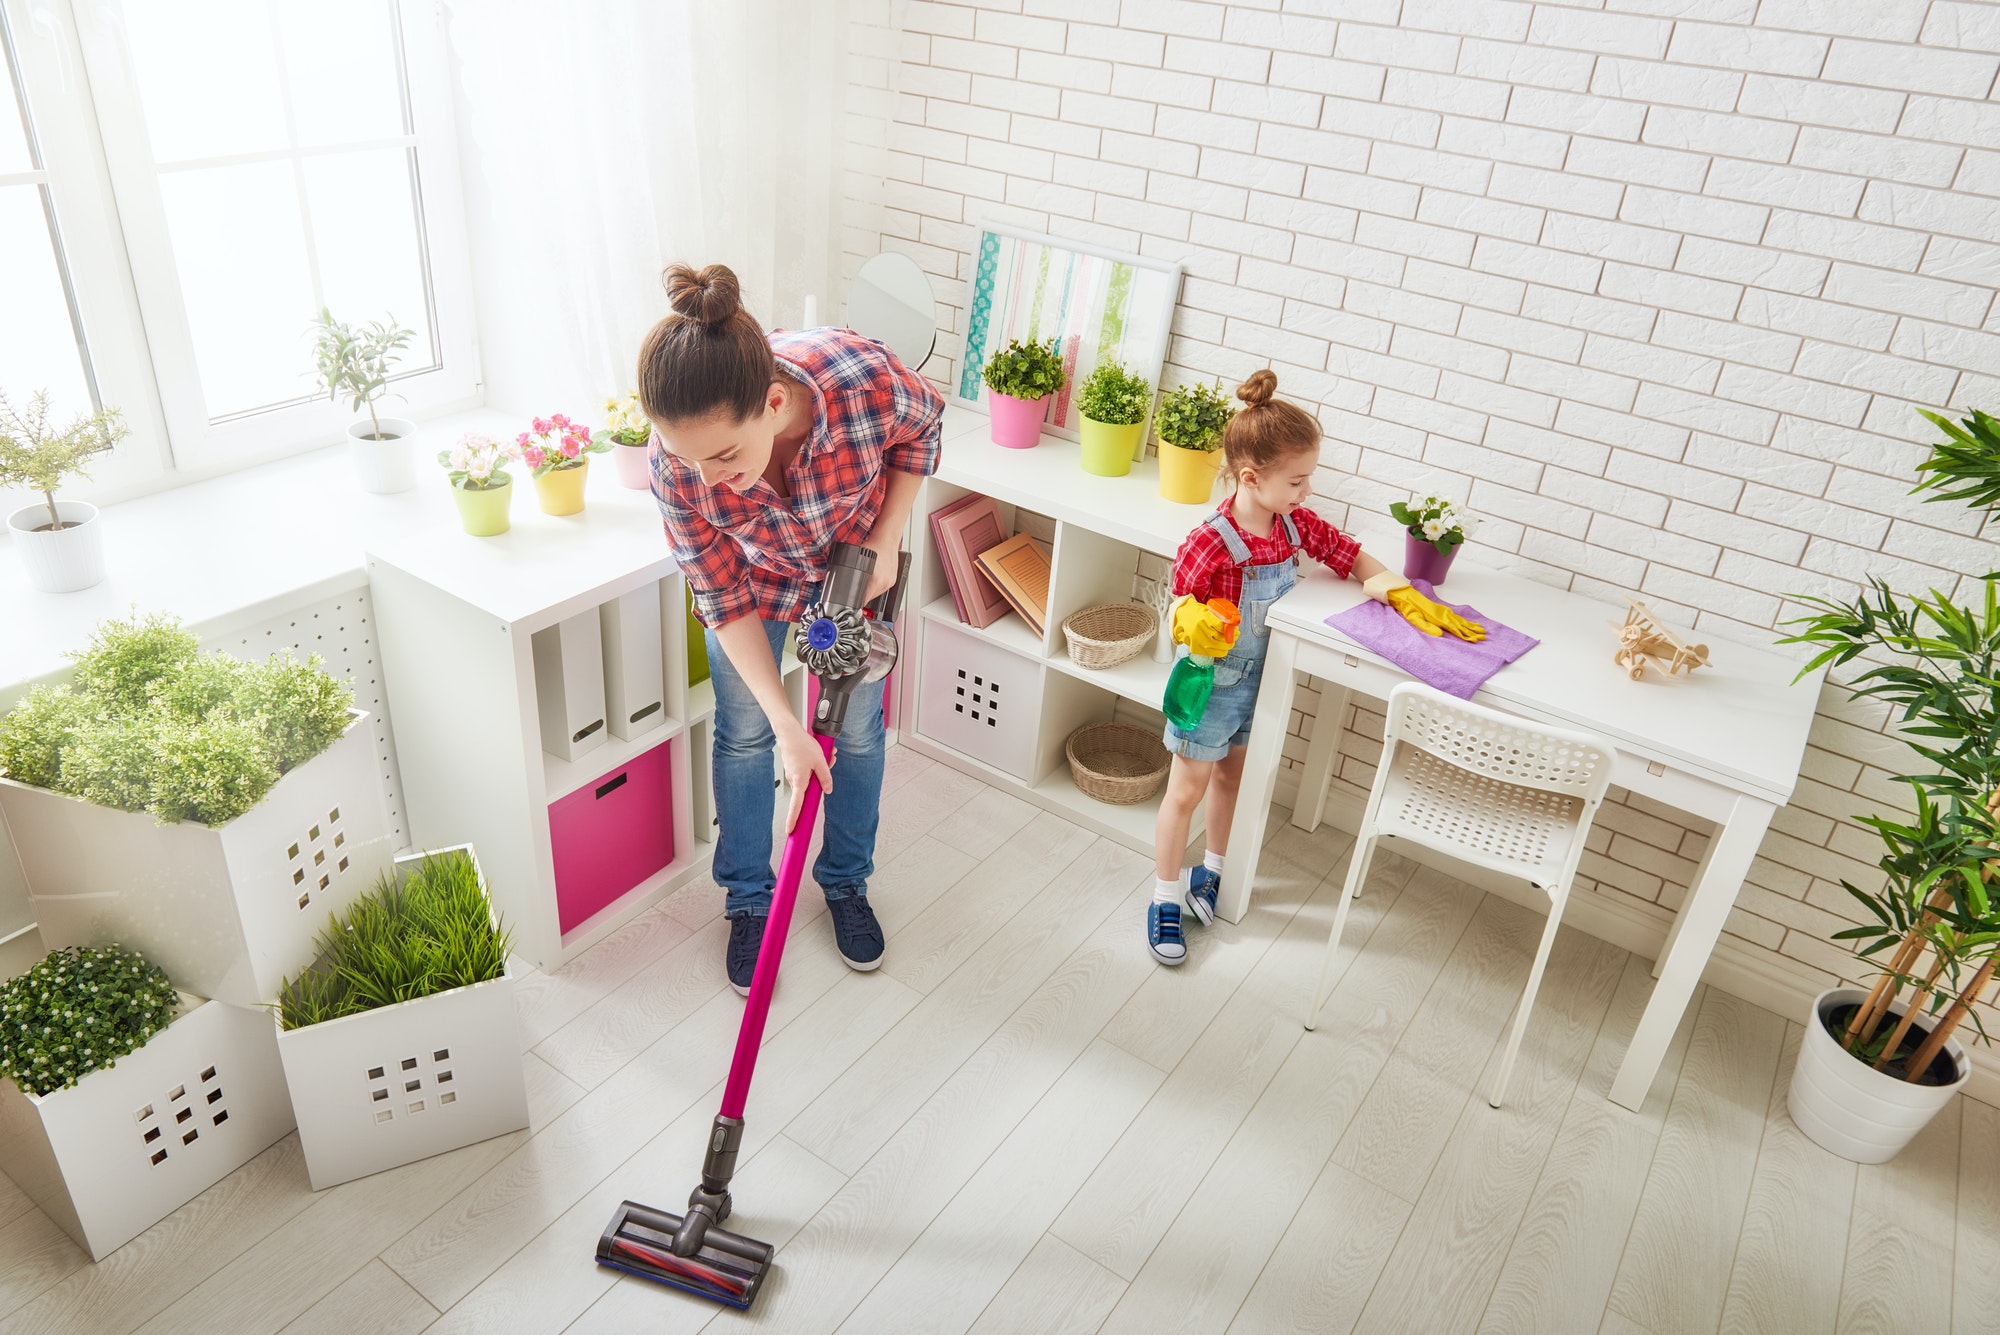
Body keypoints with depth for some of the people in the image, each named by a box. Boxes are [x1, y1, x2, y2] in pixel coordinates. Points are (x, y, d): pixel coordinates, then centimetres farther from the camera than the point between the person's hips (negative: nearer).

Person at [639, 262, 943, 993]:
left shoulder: (863, 378, -42)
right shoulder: (677, 467, -37)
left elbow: (923, 426, -15)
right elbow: (725, 600, -22)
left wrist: (886, 542, -20)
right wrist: (787, 727, -26)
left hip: (856, 557, 1)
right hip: (752, 571, 0)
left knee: (857, 726, 12)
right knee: (743, 732, 8)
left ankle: (846, 881, 37)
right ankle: (749, 899, 32)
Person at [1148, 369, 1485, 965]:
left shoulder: (1296, 524, -8)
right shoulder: (1208, 544, -28)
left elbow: (1354, 558, 1)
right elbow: (1182, 609, -18)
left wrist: (1408, 597, -12)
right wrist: (1196, 625, -41)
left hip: (1259, 680, 6)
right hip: (1212, 682, -6)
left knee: (1231, 776, 23)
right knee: (1186, 790, 8)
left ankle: (1213, 872, 44)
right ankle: (1165, 897, 25)